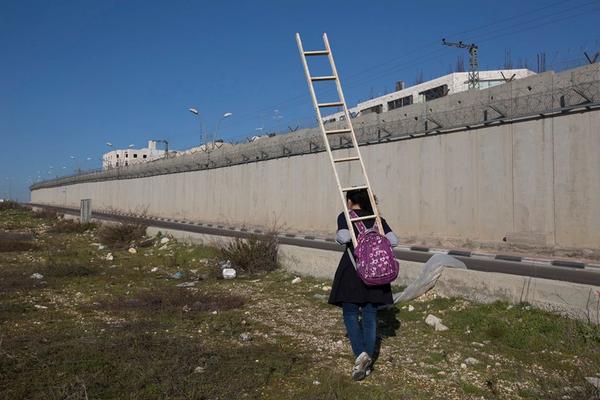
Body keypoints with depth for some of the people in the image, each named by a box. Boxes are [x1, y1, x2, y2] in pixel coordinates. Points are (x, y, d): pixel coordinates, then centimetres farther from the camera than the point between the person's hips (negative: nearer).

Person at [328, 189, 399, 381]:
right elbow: (393, 241, -1)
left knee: (350, 314, 7)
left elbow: (344, 237, -20)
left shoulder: (345, 217, -1)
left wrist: (337, 237, 1)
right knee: (370, 316, 9)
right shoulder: (377, 218, 10)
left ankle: (361, 354, -11)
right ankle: (367, 362, 13)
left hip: (352, 269, -3)